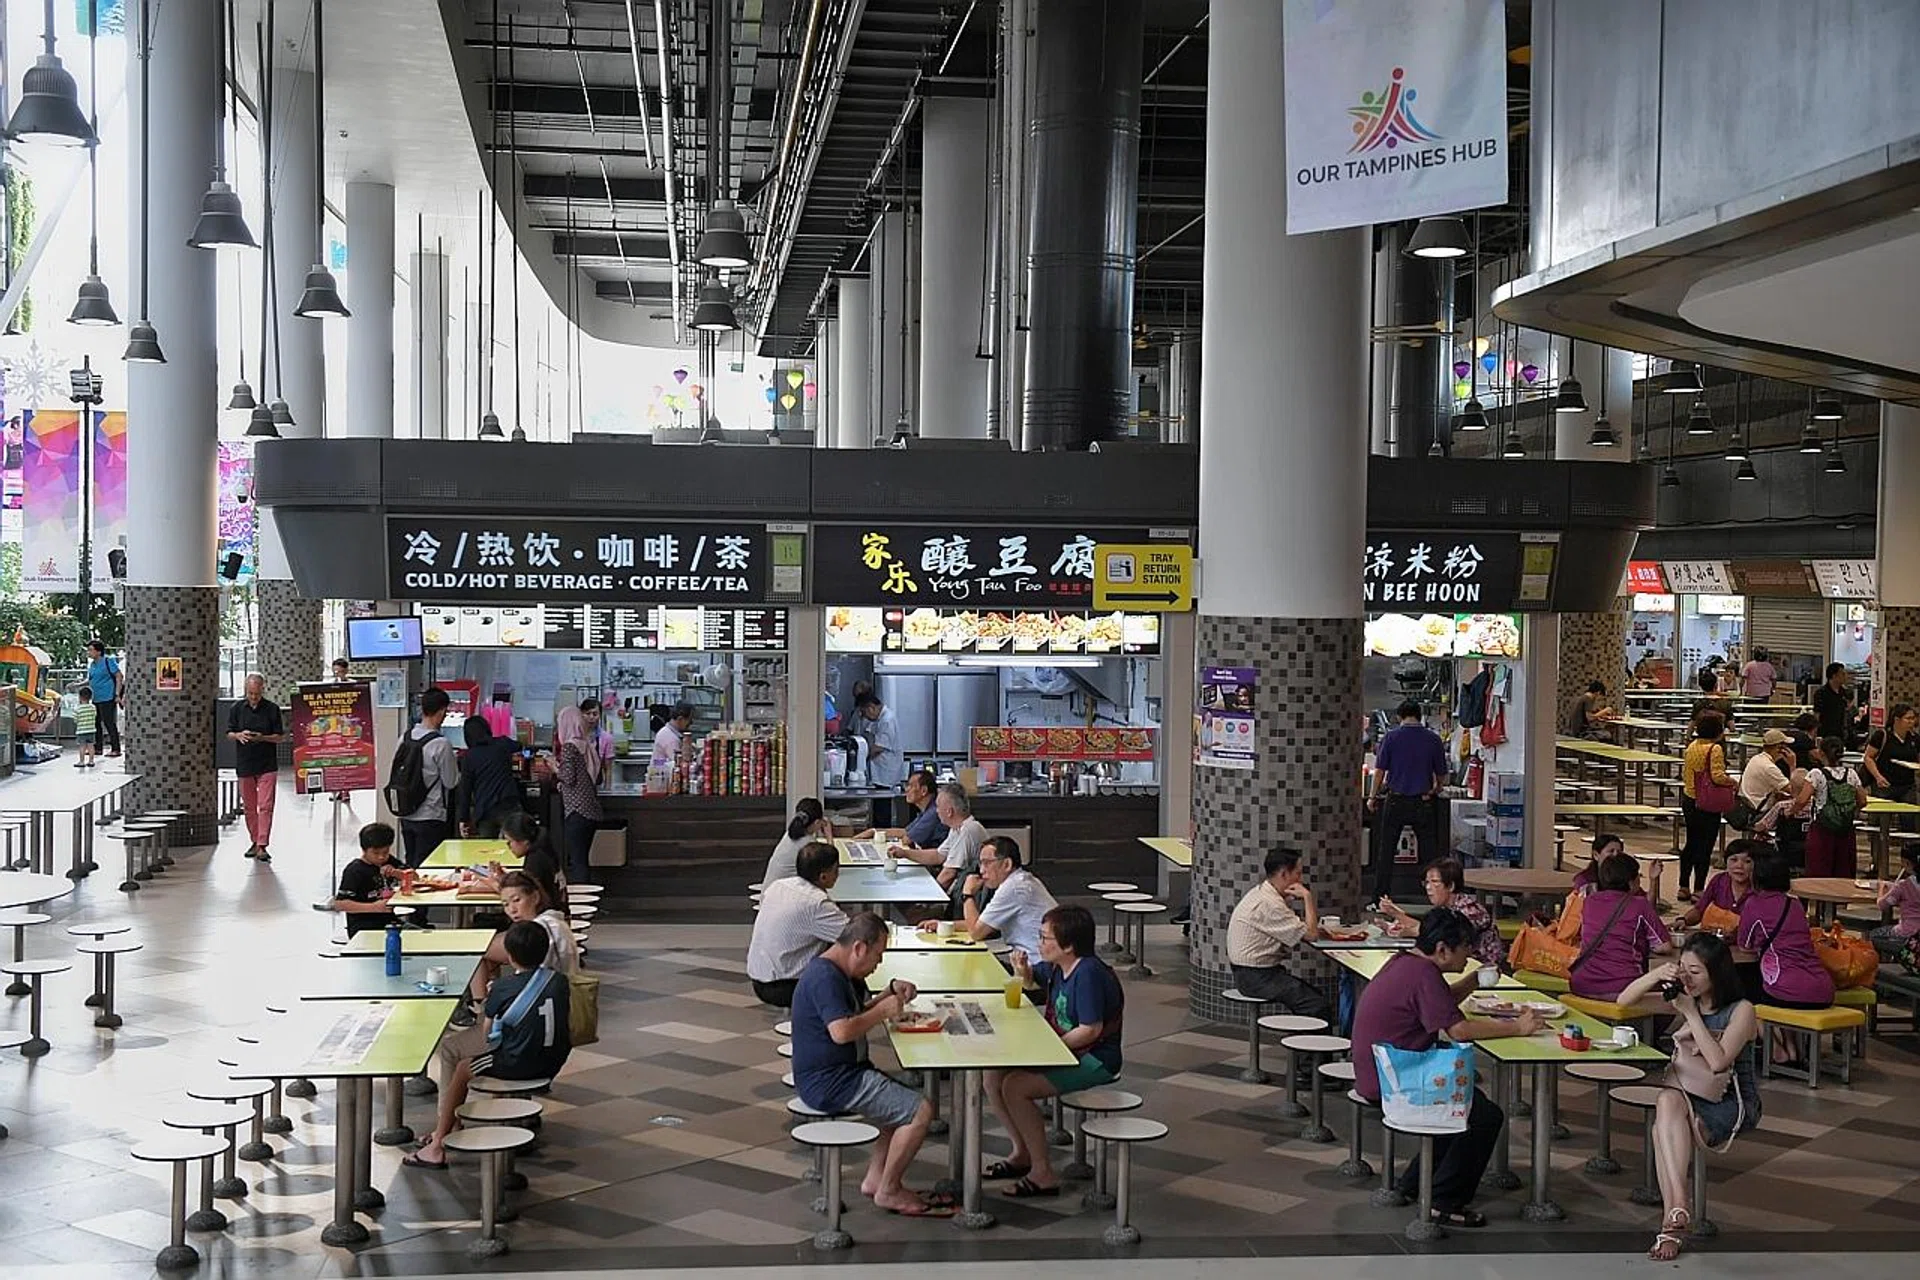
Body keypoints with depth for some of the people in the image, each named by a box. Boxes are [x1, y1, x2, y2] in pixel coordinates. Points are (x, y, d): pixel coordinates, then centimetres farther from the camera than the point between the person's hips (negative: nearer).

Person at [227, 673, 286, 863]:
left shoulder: (272, 709, -3)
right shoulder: (237, 708, 3)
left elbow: (281, 737, -1)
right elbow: (229, 734, 7)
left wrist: (263, 738, -19)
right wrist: (239, 735, -15)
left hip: (267, 764, -3)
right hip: (244, 764, 3)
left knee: (265, 806, -9)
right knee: (249, 806, 11)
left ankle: (262, 846, -10)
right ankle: (255, 841, 23)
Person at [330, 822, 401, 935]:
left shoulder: (389, 862, 13)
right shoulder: (355, 871, -8)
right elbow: (339, 904, -15)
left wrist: (396, 873, -7)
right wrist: (374, 907, -24)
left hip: (388, 921, 7)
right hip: (363, 928, -7)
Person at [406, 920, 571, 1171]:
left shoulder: (502, 988, -9)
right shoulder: (560, 981, 1)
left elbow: (487, 1035, -1)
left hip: (517, 1064, -6)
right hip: (553, 1063, 6)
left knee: (462, 1069, 17)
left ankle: (439, 1145, 19)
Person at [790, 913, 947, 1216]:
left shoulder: (841, 972, 13)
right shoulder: (824, 977, -21)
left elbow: (861, 1011, 26)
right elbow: (842, 1031, -32)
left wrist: (891, 992, 9)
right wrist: (883, 1011, -18)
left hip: (841, 1073, 11)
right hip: (828, 1083, -11)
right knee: (920, 1111, -12)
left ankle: (876, 1178, 17)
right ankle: (888, 1191, 0)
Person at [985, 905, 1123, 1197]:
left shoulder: (1088, 973, -22)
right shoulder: (1056, 967, 6)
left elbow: (1090, 1030, -25)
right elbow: (1029, 980, 28)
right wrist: (1022, 969, 3)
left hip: (1095, 1061, -10)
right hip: (1066, 1050, 10)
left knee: (1015, 1087, -23)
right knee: (993, 1077, 2)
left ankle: (1043, 1173, -15)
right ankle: (1023, 1153, 15)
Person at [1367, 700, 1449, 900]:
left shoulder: (1390, 737, -4)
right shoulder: (1433, 739, 0)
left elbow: (1379, 771, -4)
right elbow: (1442, 776, 7)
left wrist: (1373, 797, 8)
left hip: (1395, 801, -1)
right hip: (1423, 802, 1)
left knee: (1385, 852, 6)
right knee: (1429, 852, 8)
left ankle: (1379, 896, 6)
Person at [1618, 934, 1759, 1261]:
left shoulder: (1741, 1010, -8)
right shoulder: (1682, 998, 8)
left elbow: (1718, 1062, -22)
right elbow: (1625, 1000, 6)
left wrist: (1691, 1014, -19)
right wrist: (1657, 975, -11)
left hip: (1733, 1105, -4)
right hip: (1685, 1097, 4)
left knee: (1665, 1124, -34)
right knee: (1668, 1103, -34)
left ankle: (1673, 1219, -37)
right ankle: (1678, 1209, -45)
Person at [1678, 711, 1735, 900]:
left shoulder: (1691, 746, 6)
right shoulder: (1715, 749, -17)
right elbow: (1718, 776, -24)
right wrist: (1733, 782, -7)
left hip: (1688, 799, 8)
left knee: (1691, 844, 18)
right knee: (1705, 847, 1)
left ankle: (1684, 887, 22)